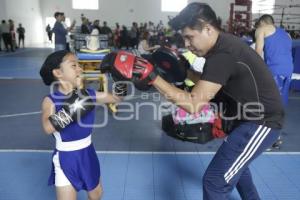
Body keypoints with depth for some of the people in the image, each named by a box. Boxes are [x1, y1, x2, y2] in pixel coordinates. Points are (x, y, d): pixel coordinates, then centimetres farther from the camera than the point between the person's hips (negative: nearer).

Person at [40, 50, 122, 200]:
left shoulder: (88, 94, -6)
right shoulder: (51, 101, -18)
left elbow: (117, 98, 2)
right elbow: (48, 127, -37)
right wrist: (70, 110, -47)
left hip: (88, 154, 5)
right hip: (66, 158, -5)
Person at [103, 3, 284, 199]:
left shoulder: (222, 55, -29)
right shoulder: (223, 44, 2)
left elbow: (194, 104, -30)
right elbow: (207, 84, 11)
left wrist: (152, 77, -31)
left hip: (260, 123, -10)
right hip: (252, 117, 10)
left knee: (215, 181, -9)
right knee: (235, 164, 32)